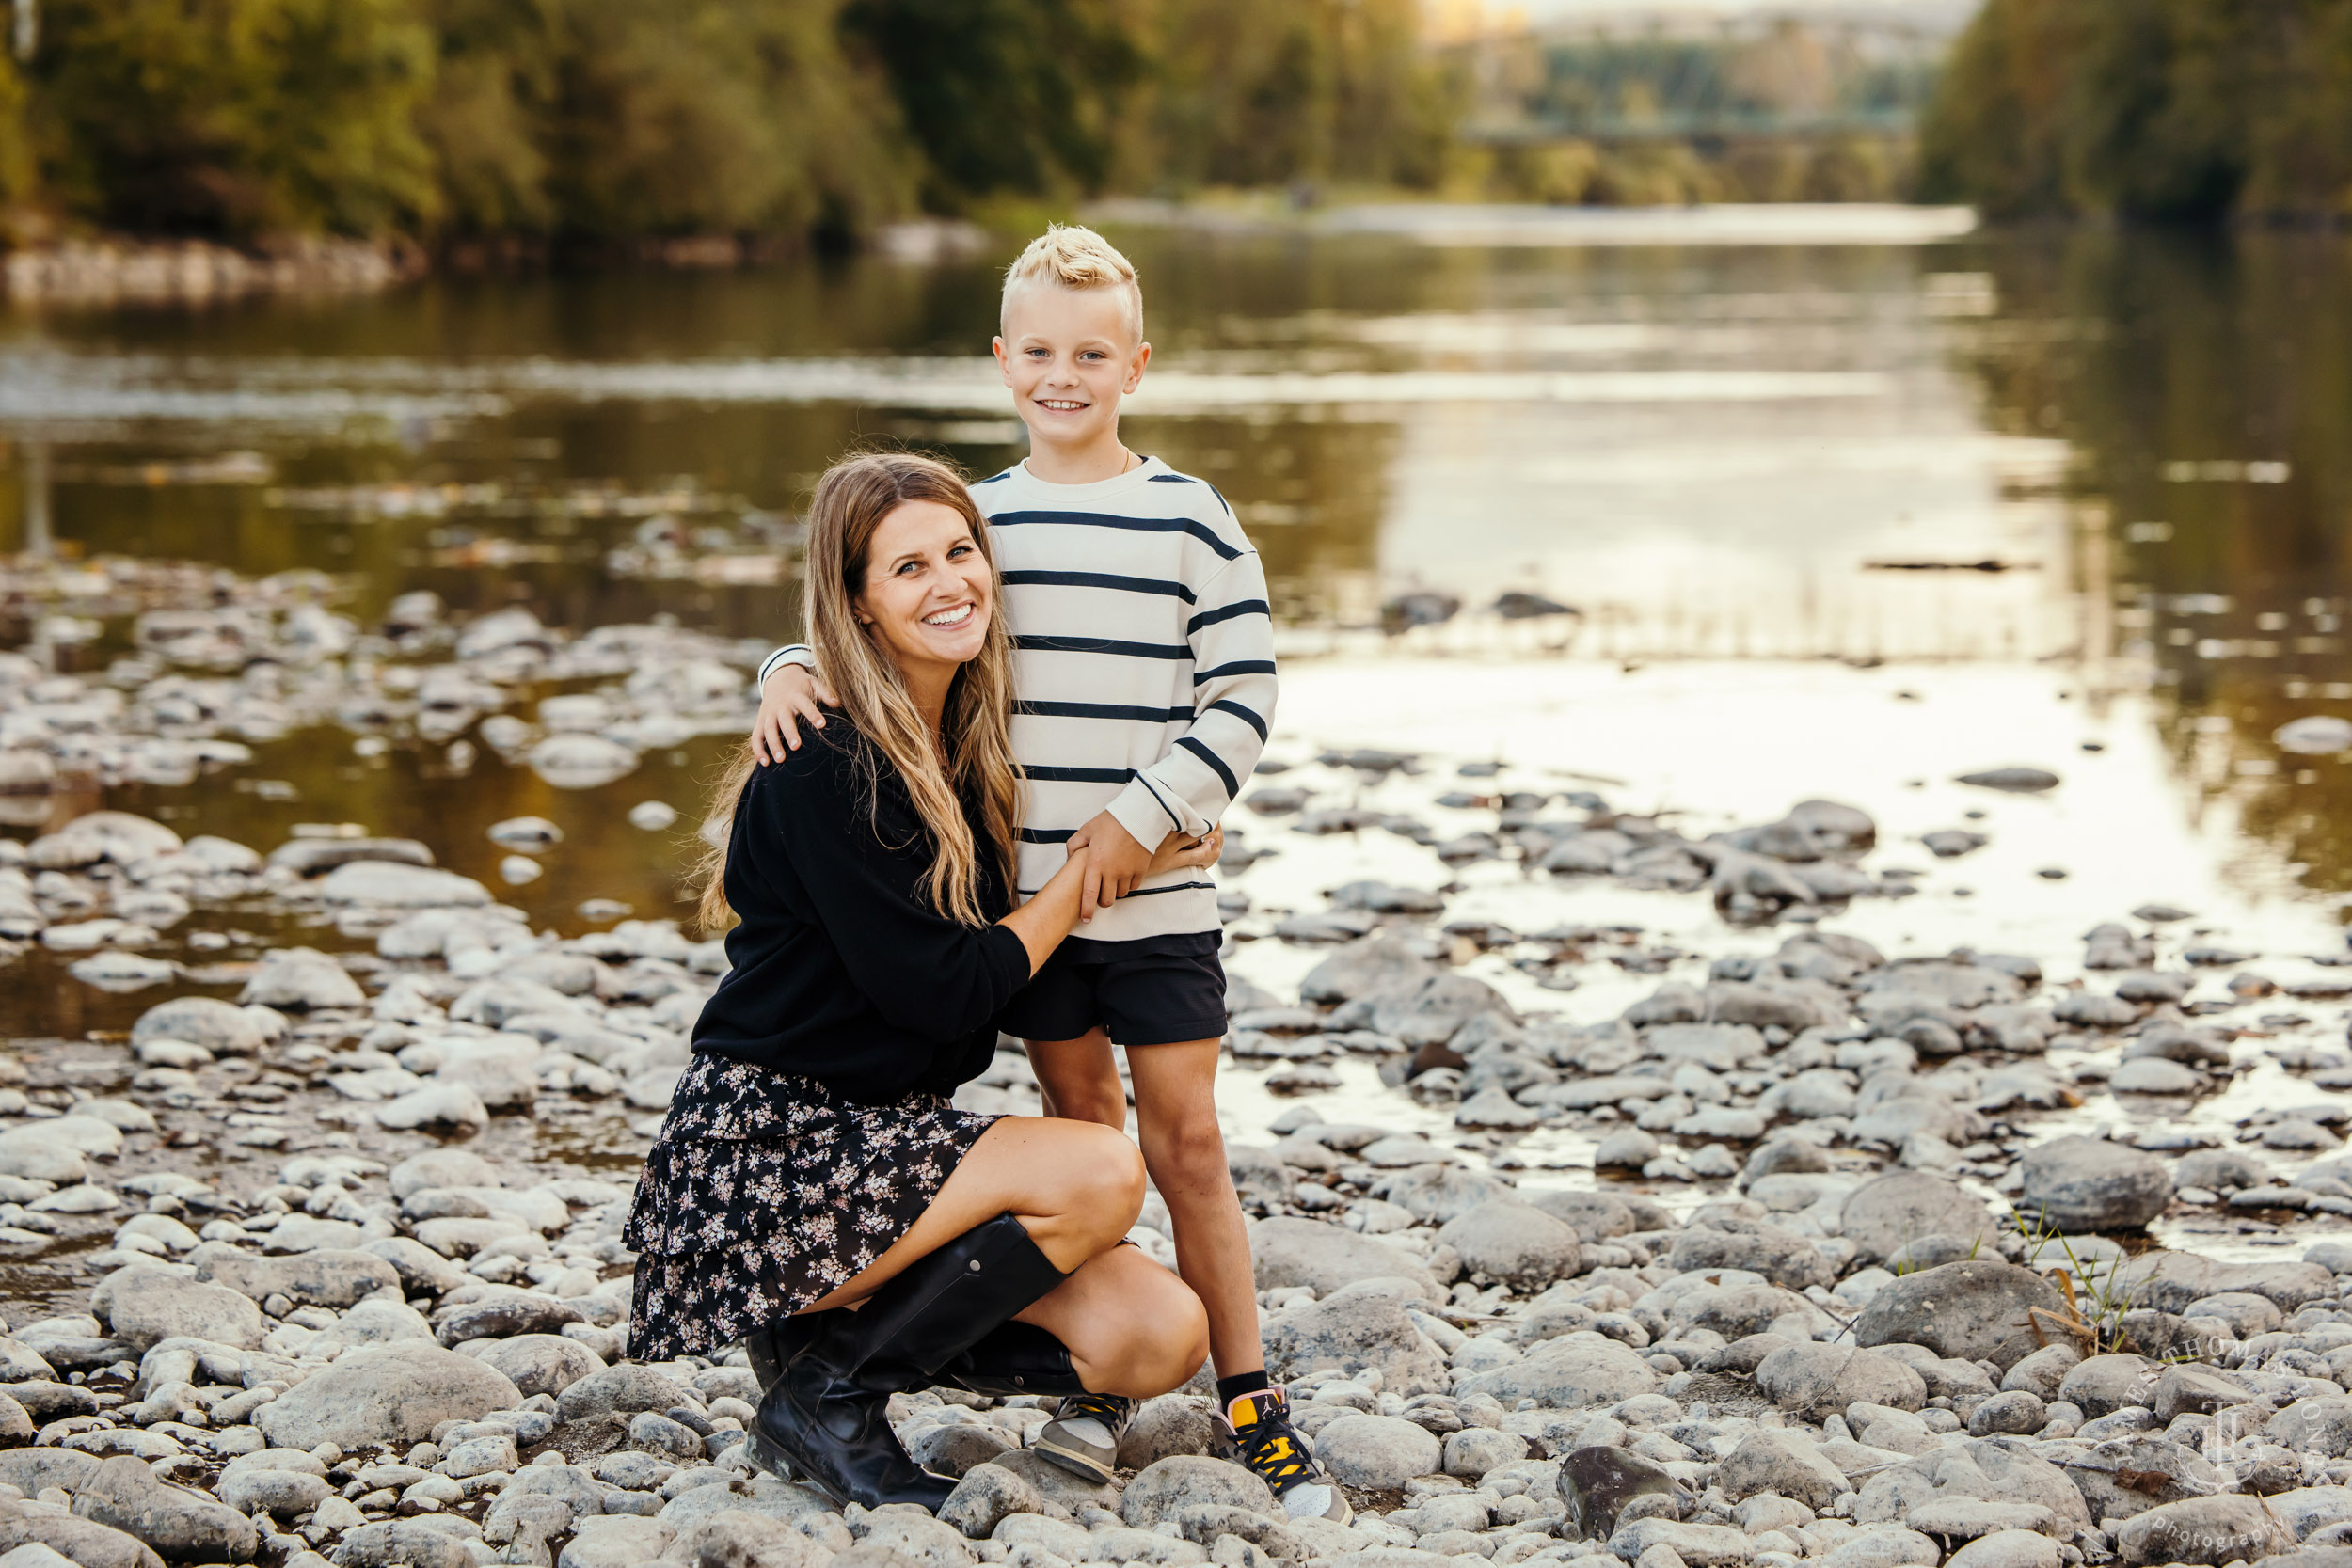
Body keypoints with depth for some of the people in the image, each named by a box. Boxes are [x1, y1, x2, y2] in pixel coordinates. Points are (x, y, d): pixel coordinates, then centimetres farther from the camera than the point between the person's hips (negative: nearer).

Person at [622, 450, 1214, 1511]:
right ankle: (827, 1395, -9)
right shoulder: (826, 767, -17)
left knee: (1161, 1337, -9)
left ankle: (836, 1331, 8)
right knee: (1103, 1173, -25)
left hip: (886, 1137, 8)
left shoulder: (969, 748, 8)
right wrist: (1094, 863, -8)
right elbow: (942, 992, -18)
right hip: (763, 1153, -8)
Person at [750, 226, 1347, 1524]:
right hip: (1022, 891, 3)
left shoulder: (1190, 521, -4)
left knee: (1183, 1137, -1)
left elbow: (1241, 698, -6)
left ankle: (1247, 1401, 8)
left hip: (1157, 894, -3)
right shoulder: (973, 520, 5)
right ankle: (1099, 1377, 24)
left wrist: (1146, 815, -14)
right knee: (1078, 1123, 13)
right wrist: (793, 672, -8)